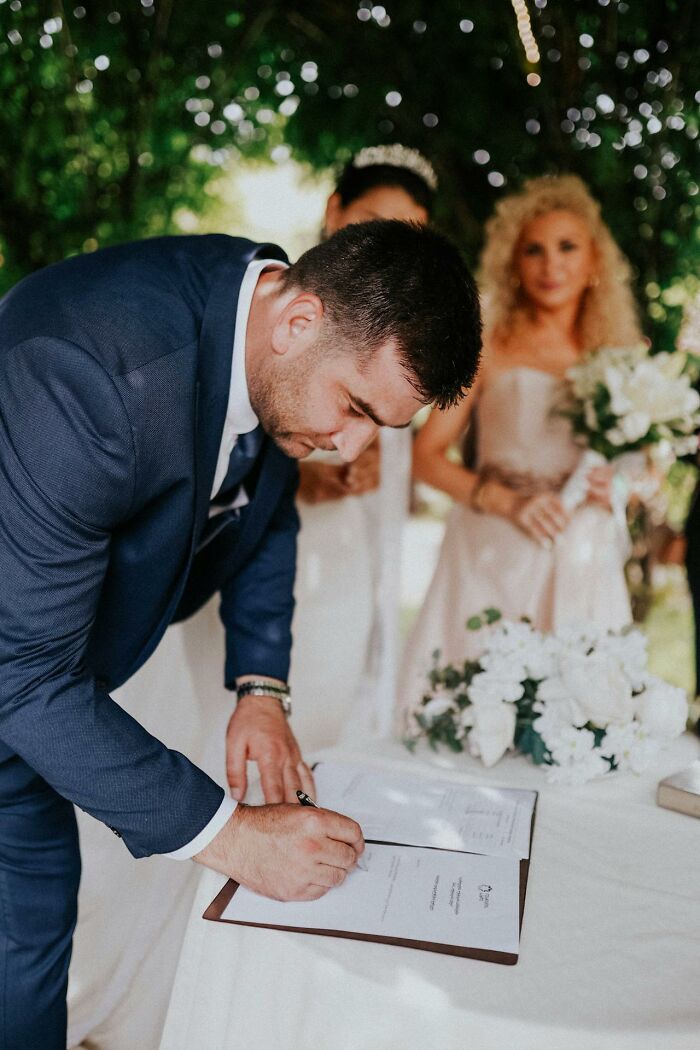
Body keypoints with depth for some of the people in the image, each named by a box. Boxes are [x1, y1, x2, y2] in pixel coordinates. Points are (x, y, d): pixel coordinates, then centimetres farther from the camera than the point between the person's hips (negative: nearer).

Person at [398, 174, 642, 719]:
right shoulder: (489, 348, 2)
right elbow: (427, 456, 0)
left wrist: (618, 485, -5)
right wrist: (509, 502, -13)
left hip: (583, 570, 2)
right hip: (493, 560, -2)